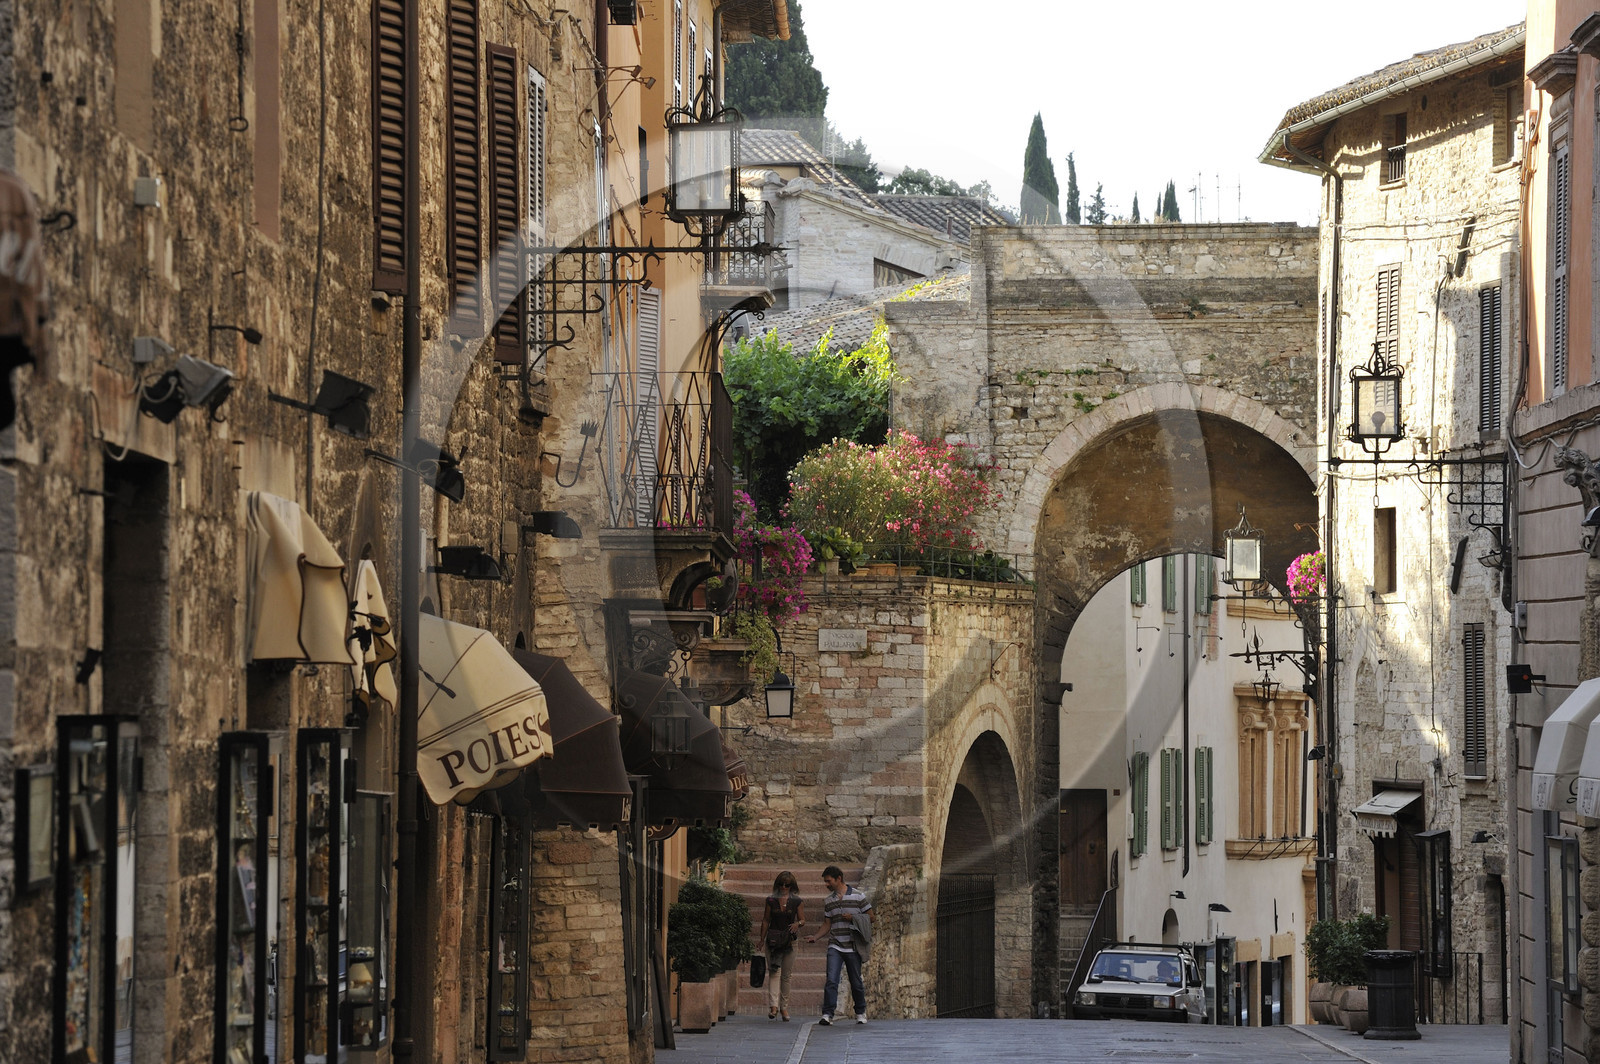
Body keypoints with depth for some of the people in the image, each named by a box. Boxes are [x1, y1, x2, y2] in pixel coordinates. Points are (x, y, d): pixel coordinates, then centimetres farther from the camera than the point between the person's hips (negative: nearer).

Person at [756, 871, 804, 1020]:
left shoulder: (797, 902, 4)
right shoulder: (771, 900, 5)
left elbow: (803, 920, 4)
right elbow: (765, 921, 9)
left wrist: (798, 923, -19)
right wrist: (762, 940, 7)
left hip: (789, 940, 1)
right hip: (773, 939, -1)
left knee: (786, 974, 4)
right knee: (774, 971, -14)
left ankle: (784, 1007, 13)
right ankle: (773, 1005, -24)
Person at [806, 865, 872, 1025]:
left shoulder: (858, 896, 0)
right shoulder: (829, 901, 11)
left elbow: (870, 917, 4)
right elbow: (827, 925, 14)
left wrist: (853, 918, -10)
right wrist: (815, 937, -2)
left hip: (853, 947, -2)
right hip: (835, 947, 2)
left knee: (856, 982, 7)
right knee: (831, 980, -13)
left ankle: (861, 1012, 26)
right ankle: (827, 1015, -17)